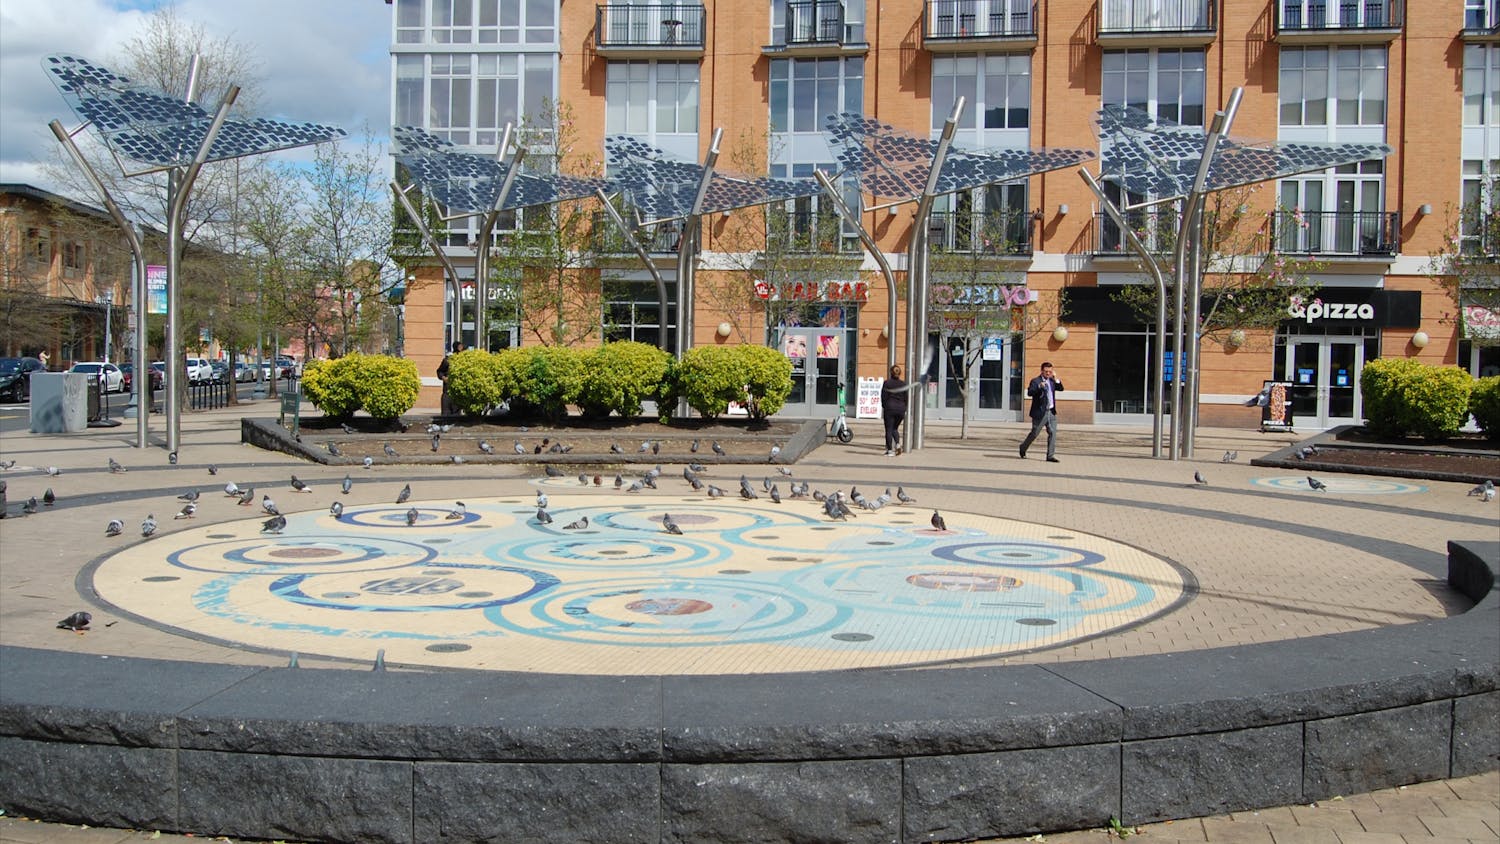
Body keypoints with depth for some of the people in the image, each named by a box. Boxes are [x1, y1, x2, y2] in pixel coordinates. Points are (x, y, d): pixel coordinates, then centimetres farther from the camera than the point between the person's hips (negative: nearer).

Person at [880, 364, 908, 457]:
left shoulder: (887, 383, -3)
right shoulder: (903, 384, 6)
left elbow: (883, 397, -4)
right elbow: (906, 399, 8)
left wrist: (883, 408, 4)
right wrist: (904, 411, 14)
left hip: (889, 408, -3)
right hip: (900, 409, 3)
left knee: (889, 429, 1)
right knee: (895, 428, 18)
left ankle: (889, 450, 0)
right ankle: (898, 444, -5)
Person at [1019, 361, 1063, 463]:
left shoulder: (1052, 381, 13)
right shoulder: (1035, 381, -7)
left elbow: (1061, 389, 7)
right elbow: (1029, 392, -20)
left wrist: (1056, 379, -6)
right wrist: (1039, 386, -34)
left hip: (1051, 412, 6)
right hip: (1040, 412, -6)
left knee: (1053, 433, -1)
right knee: (1034, 433, 3)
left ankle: (1050, 456, 1)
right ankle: (1023, 448, 26)